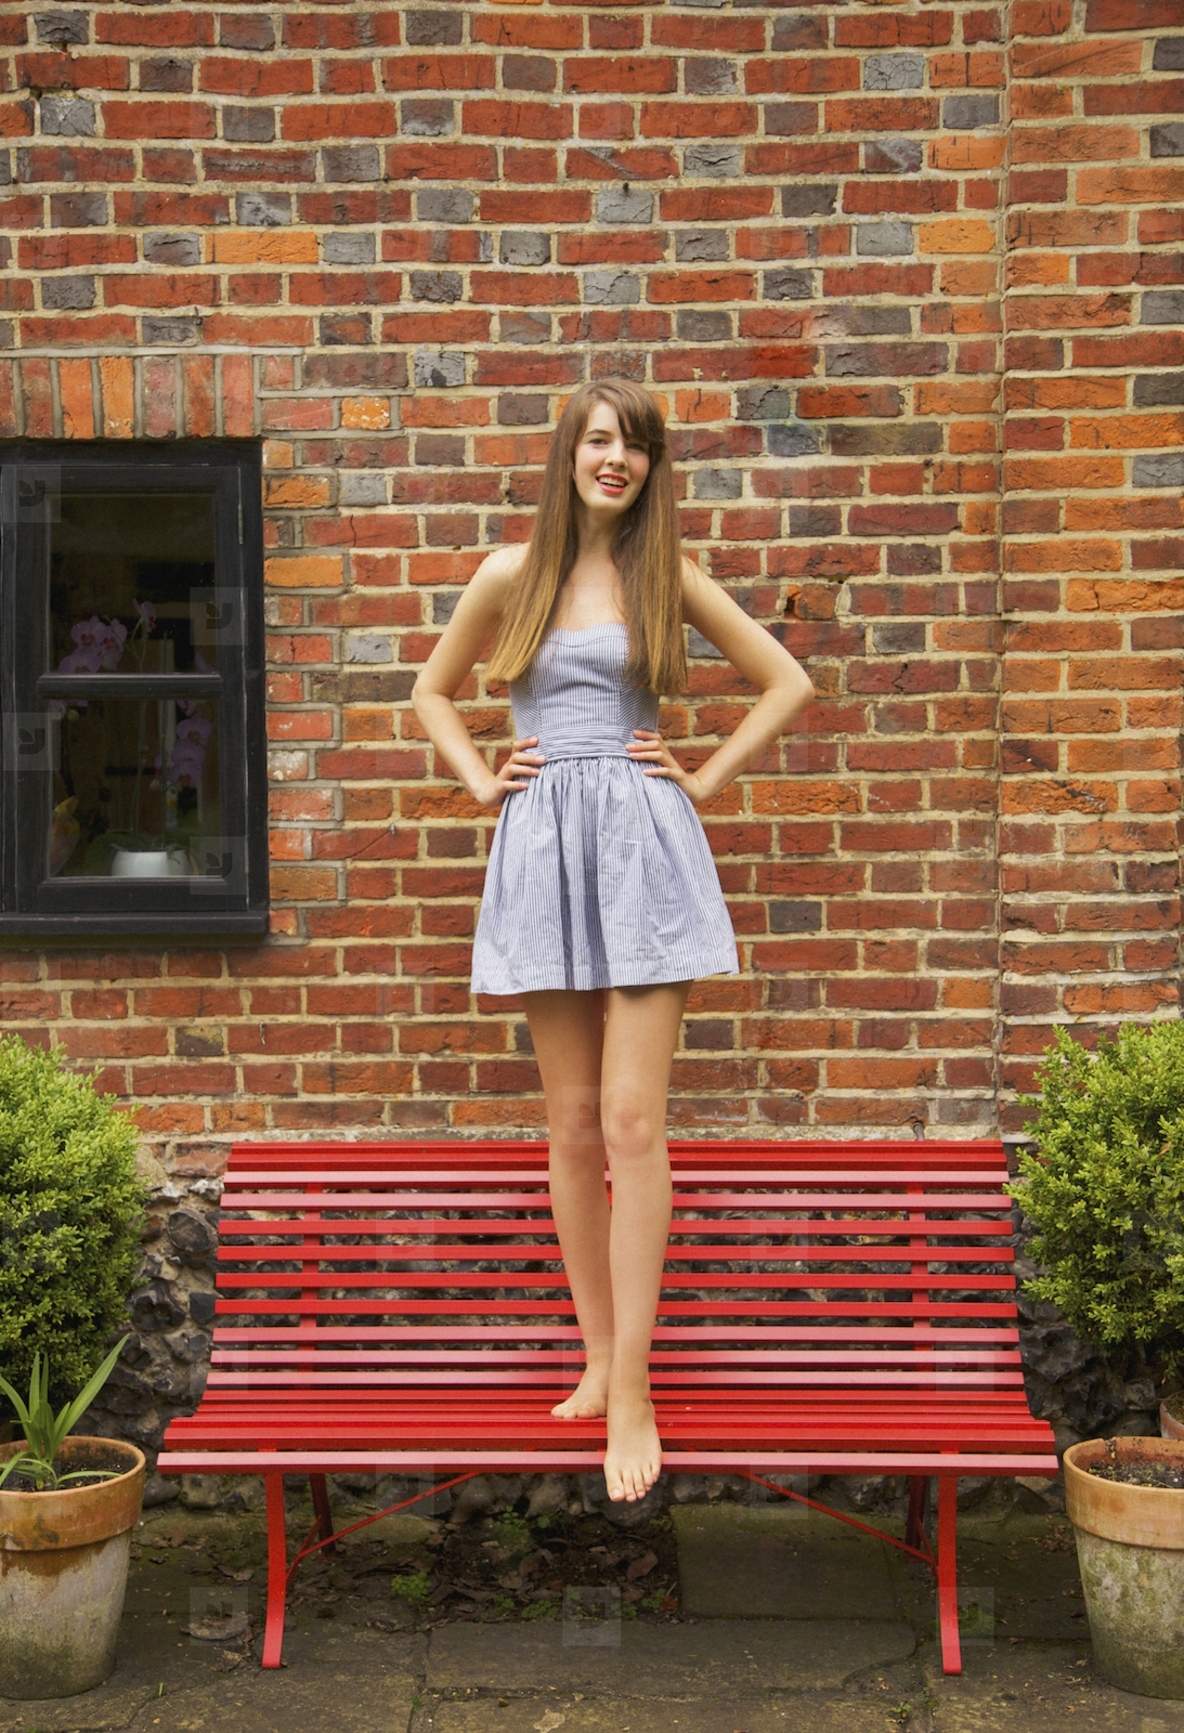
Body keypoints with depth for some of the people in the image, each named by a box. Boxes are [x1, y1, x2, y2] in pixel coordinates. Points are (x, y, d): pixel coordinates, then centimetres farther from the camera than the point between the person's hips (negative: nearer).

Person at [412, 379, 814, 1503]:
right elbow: (432, 691, 22)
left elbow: (787, 683, 12)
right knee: (573, 1126, 6)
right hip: (543, 849, 2)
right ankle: (599, 1353, 17)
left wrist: (705, 778, 4)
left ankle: (631, 1391, -4)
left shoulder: (667, 579, 5)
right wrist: (482, 780, 9)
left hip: (645, 842, -2)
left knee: (631, 1119, -8)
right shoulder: (512, 574, 8)